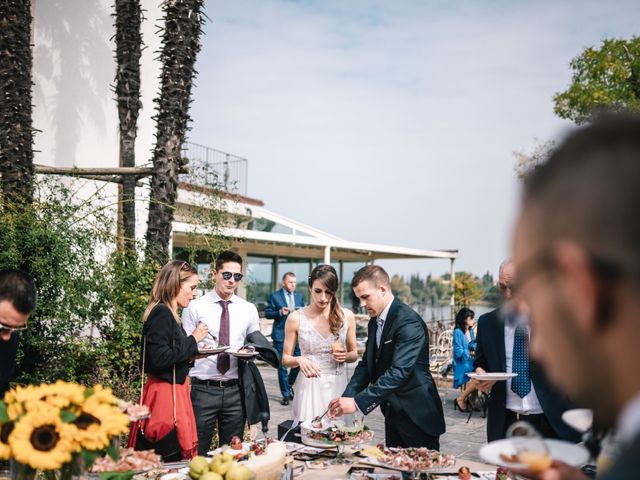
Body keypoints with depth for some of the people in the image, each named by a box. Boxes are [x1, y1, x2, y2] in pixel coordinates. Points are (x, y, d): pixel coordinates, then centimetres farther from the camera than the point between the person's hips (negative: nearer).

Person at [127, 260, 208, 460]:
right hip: (165, 394, -10)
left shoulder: (168, 314, 14)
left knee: (181, 454, 9)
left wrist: (191, 355, 8)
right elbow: (159, 359, -22)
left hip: (173, 391, 10)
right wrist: (192, 340, -14)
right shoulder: (161, 314, -15)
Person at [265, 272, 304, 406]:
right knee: (282, 366, 2)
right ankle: (286, 394, 11)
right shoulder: (274, 296, -1)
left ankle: (288, 385, 28)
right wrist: (280, 312, -18)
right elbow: (267, 313, -2)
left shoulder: (299, 296, 11)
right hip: (280, 335, -4)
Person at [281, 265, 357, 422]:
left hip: (337, 385, 2)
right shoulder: (296, 318, -3)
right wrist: (300, 360, -16)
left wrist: (345, 356, -9)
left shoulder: (346, 316, 2)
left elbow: (354, 354, 13)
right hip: (309, 386, -1)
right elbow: (285, 359, 4)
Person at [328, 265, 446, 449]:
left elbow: (398, 372, -30)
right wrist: (347, 398, -8)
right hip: (393, 412, 8)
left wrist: (358, 402, -34)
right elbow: (366, 364, 8)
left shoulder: (408, 321, -21)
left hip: (417, 414, -8)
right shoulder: (374, 322, 8)